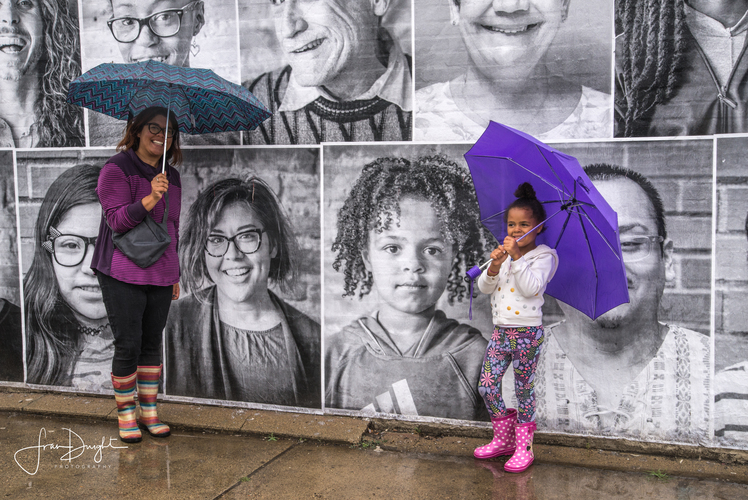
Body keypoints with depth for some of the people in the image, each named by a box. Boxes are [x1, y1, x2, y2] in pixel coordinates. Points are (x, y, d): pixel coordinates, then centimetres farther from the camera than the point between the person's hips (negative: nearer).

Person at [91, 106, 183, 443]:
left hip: (160, 275, 5)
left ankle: (148, 410, 22)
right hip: (123, 274, -5)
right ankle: (125, 412, 15)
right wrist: (149, 200, -32)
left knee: (152, 343, 10)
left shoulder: (171, 176, 13)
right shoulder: (117, 169, -7)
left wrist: (174, 274, 19)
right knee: (128, 345, -3)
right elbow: (117, 219, -16)